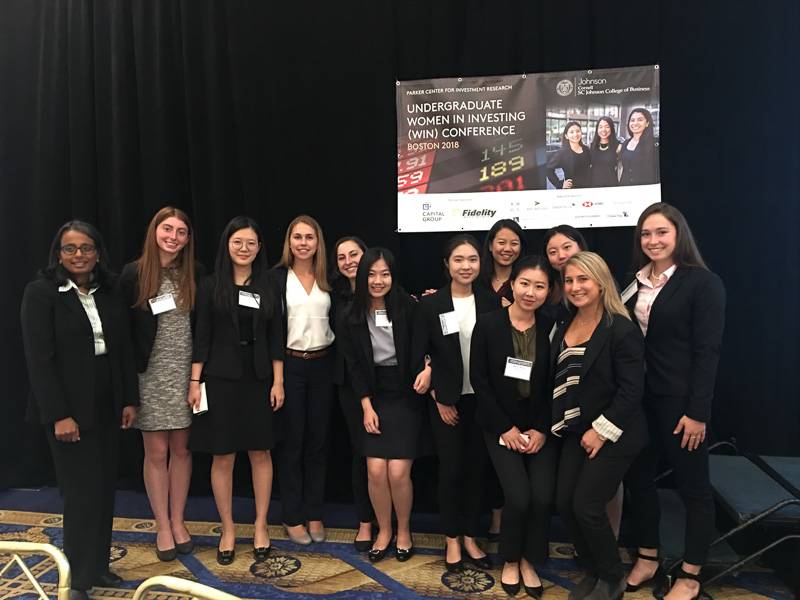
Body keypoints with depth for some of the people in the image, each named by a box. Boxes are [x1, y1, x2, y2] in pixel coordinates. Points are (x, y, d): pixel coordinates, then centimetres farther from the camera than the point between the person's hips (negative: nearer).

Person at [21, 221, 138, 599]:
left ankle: (97, 566, 26)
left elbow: (123, 350, 9)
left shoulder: (109, 295, 8)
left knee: (104, 487, 10)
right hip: (69, 408, -5)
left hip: (106, 407, 5)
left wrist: (129, 399, 5)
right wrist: (59, 414, -17)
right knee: (83, 491, 0)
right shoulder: (40, 293, -8)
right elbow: (39, 359, -13)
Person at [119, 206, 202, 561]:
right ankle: (162, 527, 23)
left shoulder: (195, 274, 1)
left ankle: (178, 521, 27)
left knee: (181, 449, 10)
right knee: (156, 452, 7)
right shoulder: (133, 274, -4)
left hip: (186, 373, 2)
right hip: (151, 375, -1)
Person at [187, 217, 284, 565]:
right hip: (220, 379, -2)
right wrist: (195, 381, -6)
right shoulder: (211, 286, 0)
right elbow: (201, 338, -1)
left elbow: (275, 339, 5)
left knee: (260, 453, 7)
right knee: (223, 456, 4)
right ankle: (228, 530, 21)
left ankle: (260, 527, 23)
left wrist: (278, 382, 0)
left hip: (259, 379, 2)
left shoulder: (267, 288, 5)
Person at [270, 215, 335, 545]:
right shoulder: (277, 277, -3)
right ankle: (293, 517, 20)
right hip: (290, 365, -3)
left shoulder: (328, 279, 7)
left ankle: (315, 515, 25)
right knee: (291, 442, 6)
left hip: (322, 364, 3)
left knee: (318, 441, 11)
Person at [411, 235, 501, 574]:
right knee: (451, 468, 5)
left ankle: (470, 538, 27)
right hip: (446, 402, -2)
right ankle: (452, 540, 24)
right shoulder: (429, 305, -6)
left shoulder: (492, 302, -1)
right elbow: (418, 355, -4)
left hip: (482, 400, 2)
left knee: (477, 467, 9)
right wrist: (439, 398, -6)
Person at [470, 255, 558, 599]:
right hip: (501, 426, -2)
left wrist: (542, 430, -7)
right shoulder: (487, 325, -9)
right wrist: (506, 428, -10)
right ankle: (510, 560, 17)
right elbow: (479, 380, -9)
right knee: (518, 497, -13)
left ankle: (528, 560, 19)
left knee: (543, 497, -10)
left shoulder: (551, 329, -4)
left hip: (541, 427, 2)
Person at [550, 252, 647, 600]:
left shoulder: (622, 330, -16)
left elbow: (631, 389, -17)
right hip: (577, 432, 7)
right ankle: (592, 572, 28)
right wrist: (558, 424, 5)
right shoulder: (565, 327, 6)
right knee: (564, 502, 5)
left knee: (587, 505, -6)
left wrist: (602, 430, -18)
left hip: (613, 435, -7)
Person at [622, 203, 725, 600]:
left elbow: (708, 351, -12)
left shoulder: (702, 283, -8)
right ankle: (647, 560, 31)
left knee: (692, 486, 8)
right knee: (637, 477, 13)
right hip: (638, 397, 6)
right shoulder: (634, 283, 8)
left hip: (680, 400, -6)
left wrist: (697, 411, -15)